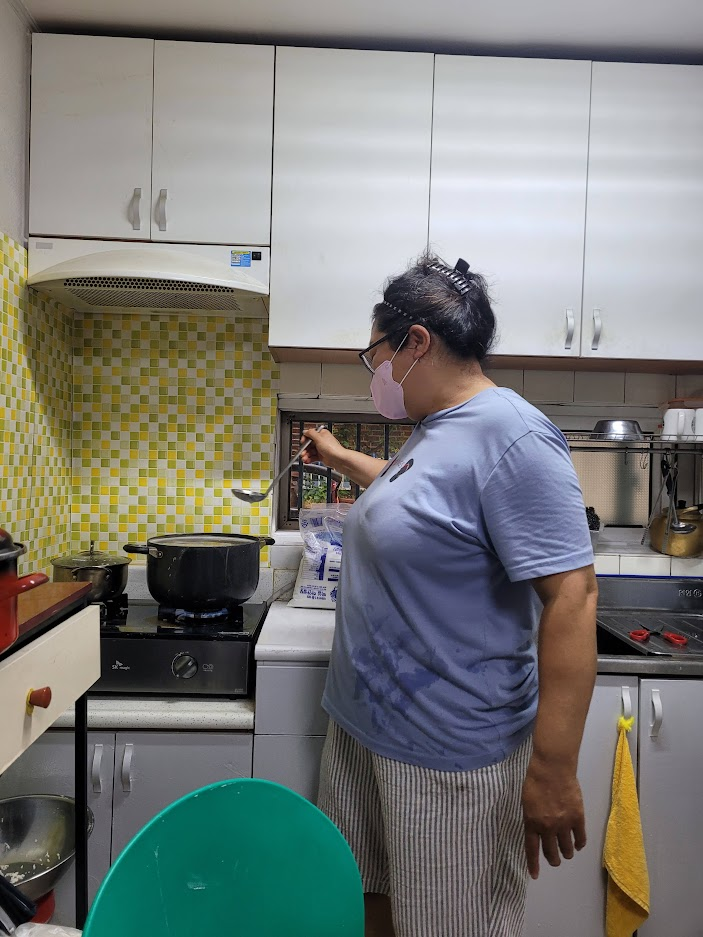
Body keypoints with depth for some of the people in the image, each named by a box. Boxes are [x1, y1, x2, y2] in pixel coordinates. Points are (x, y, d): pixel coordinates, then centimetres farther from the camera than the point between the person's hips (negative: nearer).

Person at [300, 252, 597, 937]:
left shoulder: (513, 436, -21)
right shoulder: (436, 430, 8)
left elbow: (572, 596, -25)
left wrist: (553, 771, -24)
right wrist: (340, 458, 40)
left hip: (447, 756, -8)